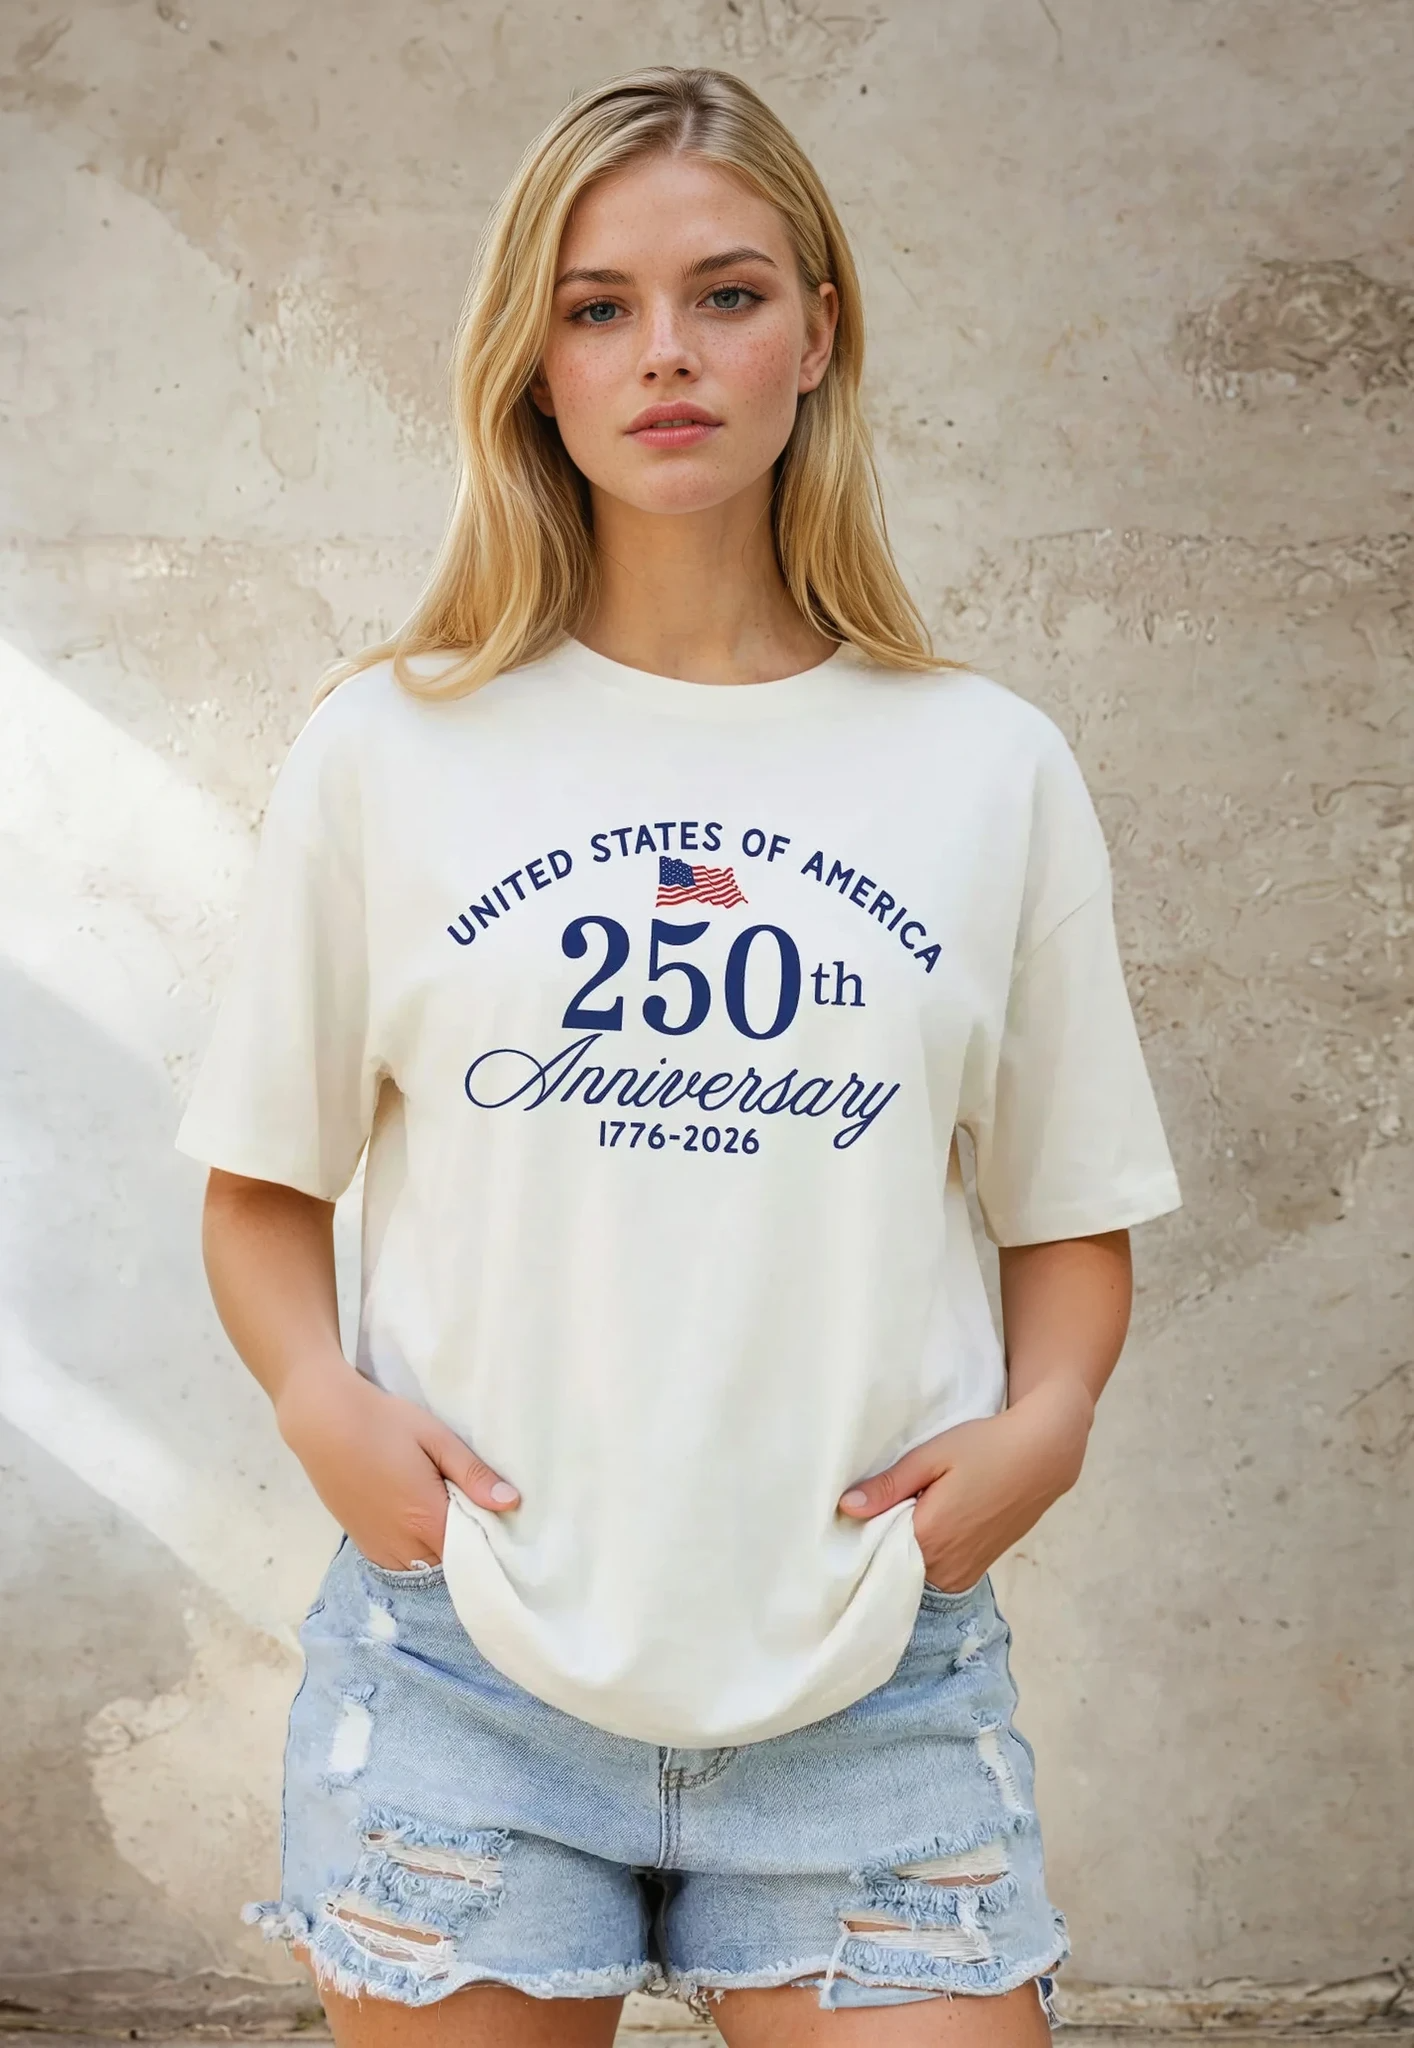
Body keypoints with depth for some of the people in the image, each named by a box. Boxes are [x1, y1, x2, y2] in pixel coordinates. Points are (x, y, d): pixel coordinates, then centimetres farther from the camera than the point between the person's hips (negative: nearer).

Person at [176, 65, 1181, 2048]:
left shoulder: (993, 767, 4)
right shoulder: (388, 750, 2)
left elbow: (1076, 1213, 9)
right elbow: (264, 1183, 9)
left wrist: (1042, 1420, -9)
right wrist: (320, 1398, -9)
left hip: (874, 1688, 1)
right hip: (465, 1674, 0)